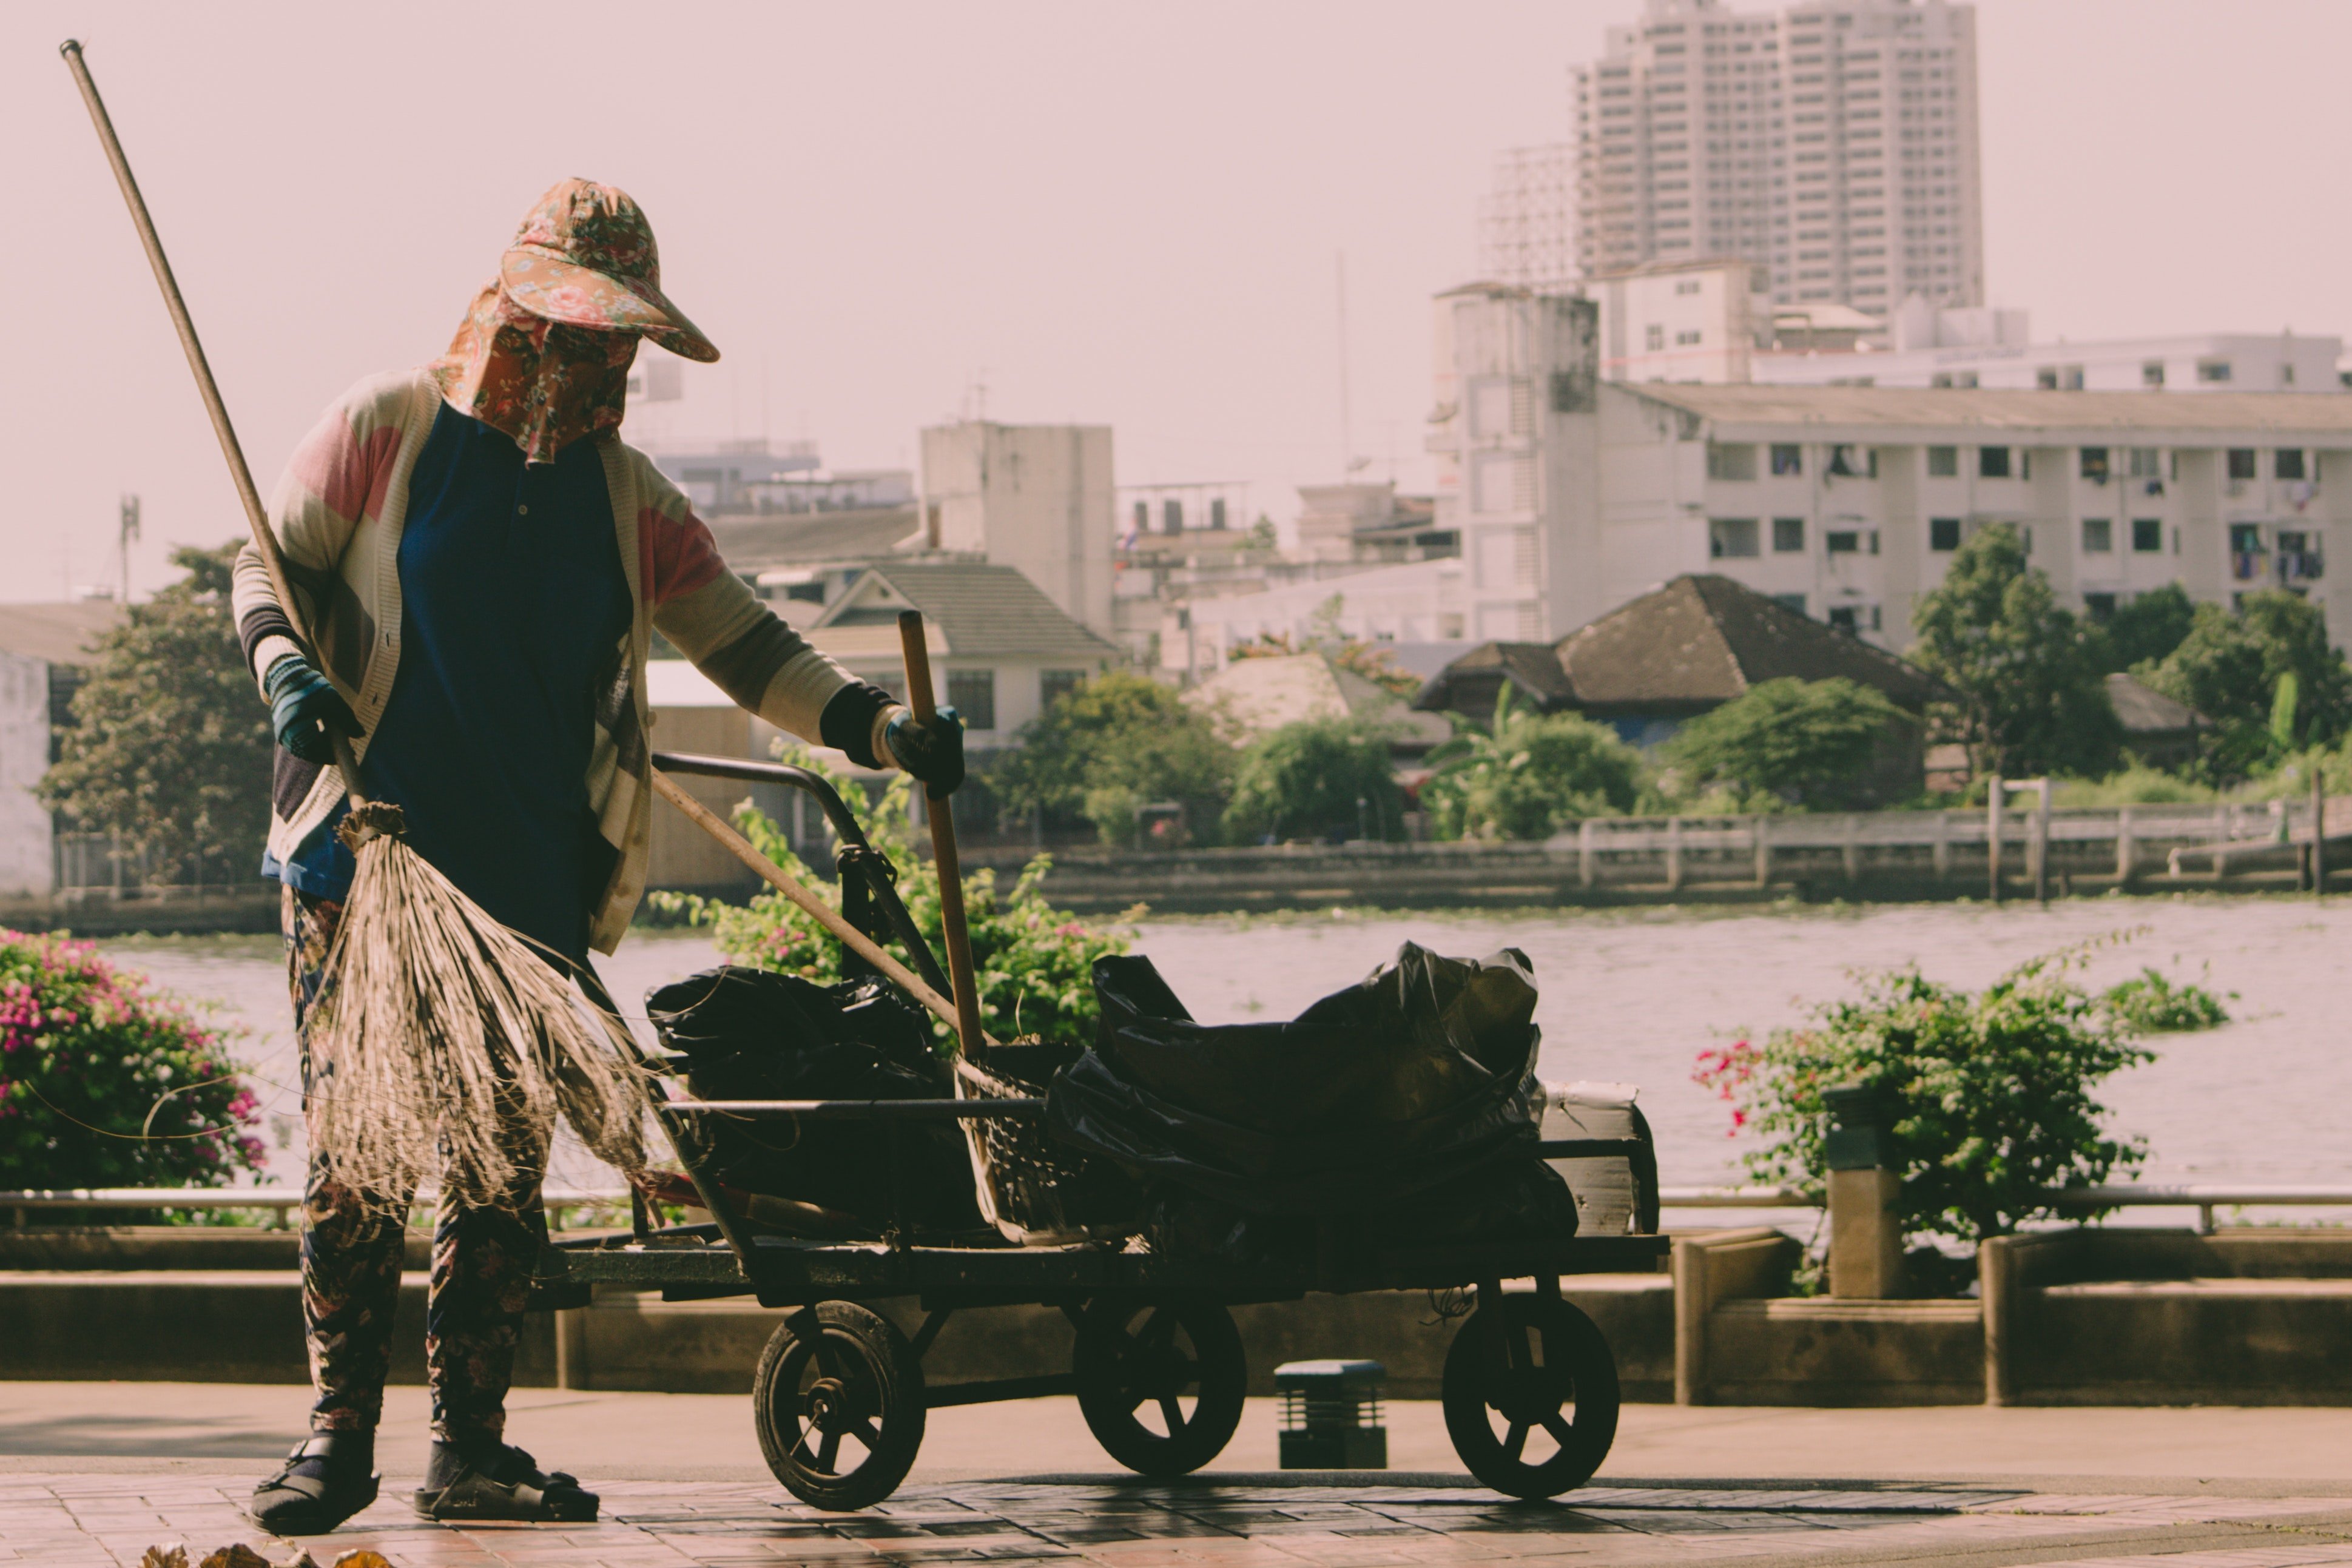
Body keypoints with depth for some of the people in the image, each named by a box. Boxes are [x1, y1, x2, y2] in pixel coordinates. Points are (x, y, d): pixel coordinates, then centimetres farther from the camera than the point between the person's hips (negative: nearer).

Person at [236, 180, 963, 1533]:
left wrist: (882, 730, -1)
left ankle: (470, 1443, 7)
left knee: (505, 1168, 2)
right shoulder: (388, 429, 2)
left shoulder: (628, 497, 13)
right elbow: (273, 565, 5)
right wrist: (288, 668, -16)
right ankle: (340, 1433, 0)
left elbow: (746, 644, 12)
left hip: (537, 887, 4)